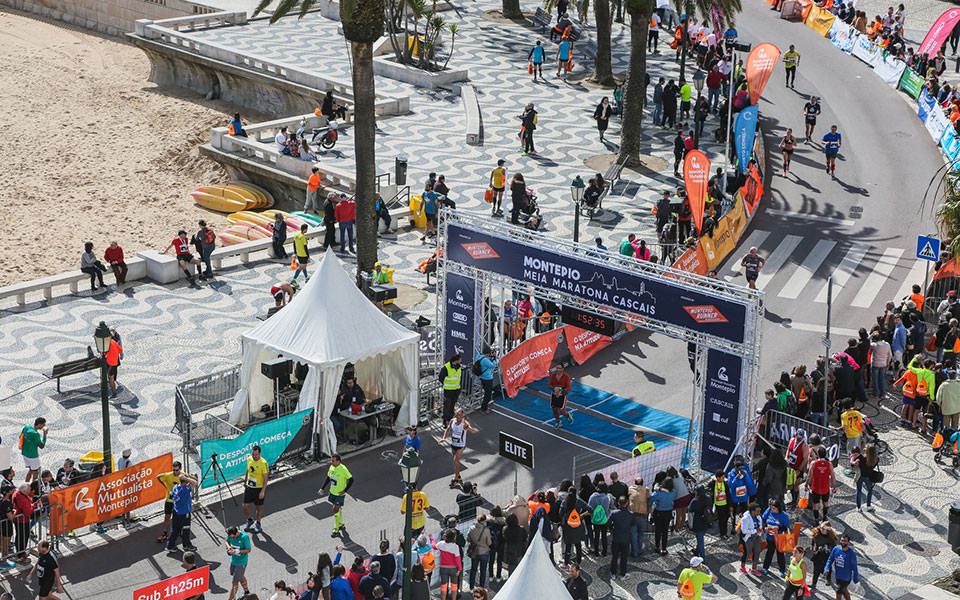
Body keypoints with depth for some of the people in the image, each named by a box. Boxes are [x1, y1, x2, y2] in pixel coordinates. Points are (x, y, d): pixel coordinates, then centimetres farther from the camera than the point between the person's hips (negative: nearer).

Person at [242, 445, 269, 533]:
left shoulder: (263, 463, -19)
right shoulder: (249, 459, -2)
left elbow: (266, 478, -16)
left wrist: (263, 491, -20)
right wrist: (245, 482, 23)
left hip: (259, 488, -5)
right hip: (249, 487, 5)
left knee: (259, 507, 9)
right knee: (245, 506, 4)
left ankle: (258, 524, 29)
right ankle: (250, 520, 31)